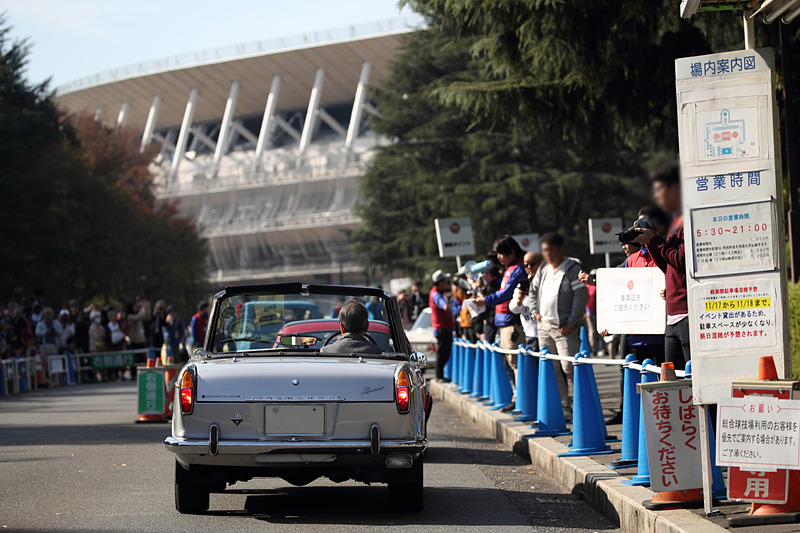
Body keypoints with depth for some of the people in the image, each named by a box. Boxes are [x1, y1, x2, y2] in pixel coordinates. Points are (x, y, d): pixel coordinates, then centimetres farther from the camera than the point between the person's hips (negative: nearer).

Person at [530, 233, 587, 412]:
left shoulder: (572, 269, -8)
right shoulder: (543, 270, 14)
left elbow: (581, 296, -13)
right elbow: (533, 290, 28)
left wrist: (571, 323, -16)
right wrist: (535, 311, 13)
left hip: (565, 328, -7)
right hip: (544, 326, 7)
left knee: (569, 368, -15)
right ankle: (563, 403, 13)